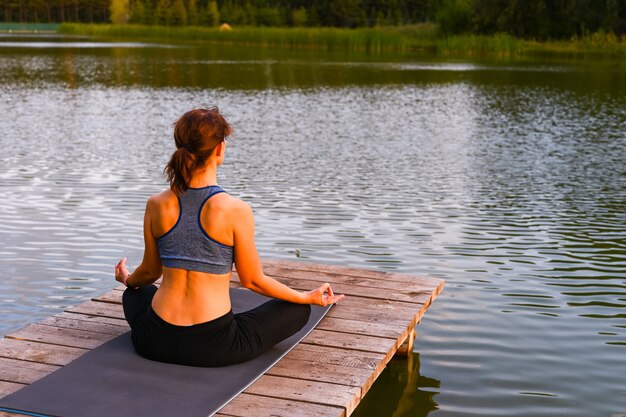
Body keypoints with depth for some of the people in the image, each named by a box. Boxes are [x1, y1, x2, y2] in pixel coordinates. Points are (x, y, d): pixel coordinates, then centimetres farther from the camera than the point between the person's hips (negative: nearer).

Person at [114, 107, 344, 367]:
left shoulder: (157, 205, -5)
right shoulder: (235, 211, -17)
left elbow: (150, 271, 9)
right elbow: (252, 280, -5)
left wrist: (127, 280, 34)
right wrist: (308, 297, 10)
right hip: (212, 347, -4)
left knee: (135, 293, 38)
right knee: (299, 310, 15)